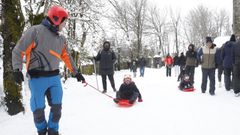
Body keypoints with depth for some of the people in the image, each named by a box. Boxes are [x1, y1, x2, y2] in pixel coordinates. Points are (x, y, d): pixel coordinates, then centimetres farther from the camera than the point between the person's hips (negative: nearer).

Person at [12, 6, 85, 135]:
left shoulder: (61, 39, 12)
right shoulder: (35, 31, -8)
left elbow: (67, 57, 21)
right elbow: (18, 50, -7)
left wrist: (76, 72, 23)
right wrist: (17, 69, -16)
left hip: (54, 77, 5)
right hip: (37, 78, -5)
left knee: (57, 107, 5)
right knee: (38, 109, 2)